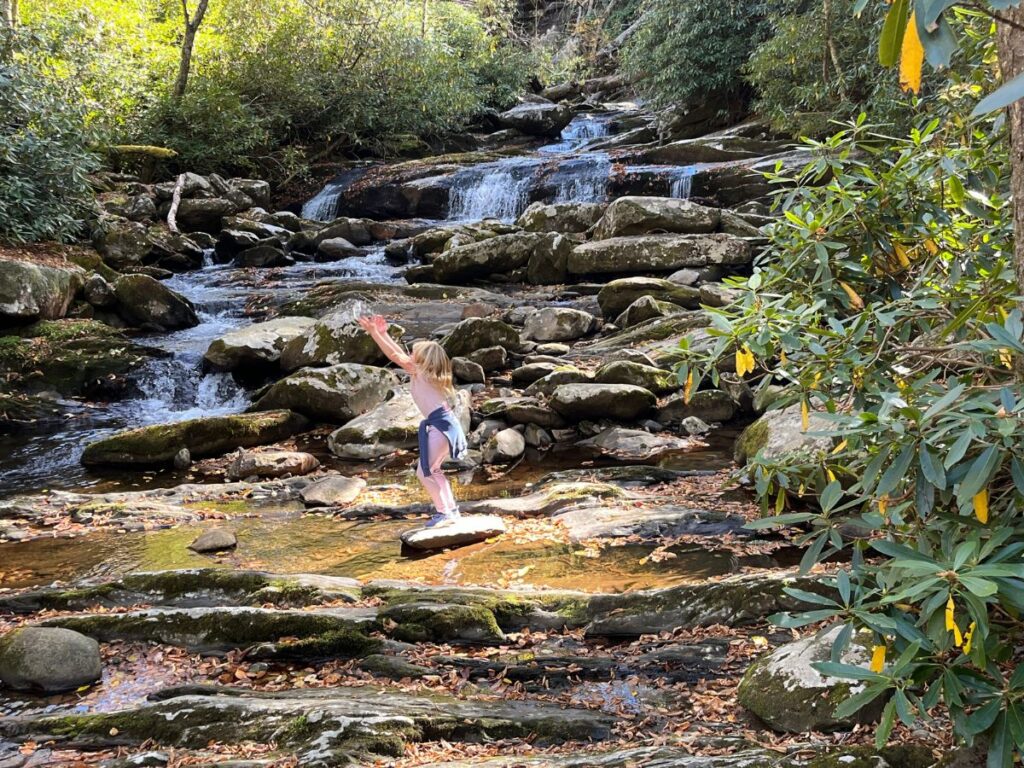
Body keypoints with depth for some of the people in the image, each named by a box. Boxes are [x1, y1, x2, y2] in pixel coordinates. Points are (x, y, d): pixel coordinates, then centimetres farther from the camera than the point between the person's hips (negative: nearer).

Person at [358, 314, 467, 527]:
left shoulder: (419, 373, -6)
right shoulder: (422, 373, 17)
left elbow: (395, 355, -9)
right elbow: (400, 354, 24)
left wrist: (374, 332, -6)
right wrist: (383, 333, 26)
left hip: (440, 425, -10)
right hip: (445, 423, 10)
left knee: (424, 472, -3)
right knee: (432, 470, 21)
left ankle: (444, 512, -2)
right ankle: (451, 509, 23)